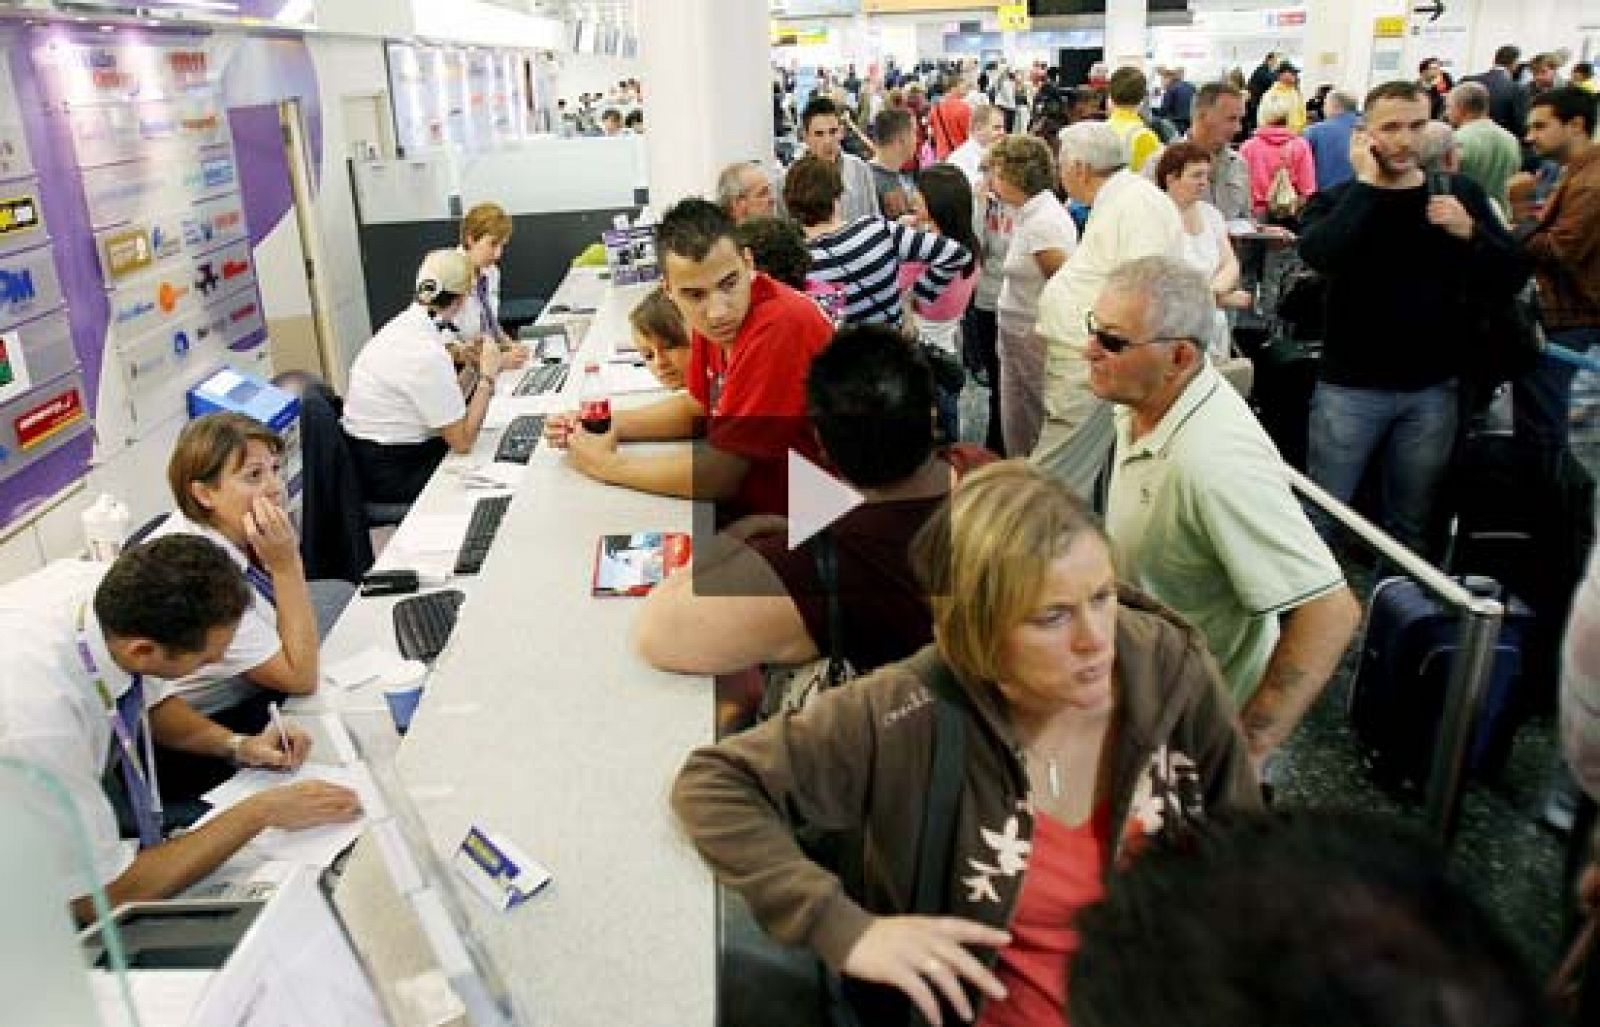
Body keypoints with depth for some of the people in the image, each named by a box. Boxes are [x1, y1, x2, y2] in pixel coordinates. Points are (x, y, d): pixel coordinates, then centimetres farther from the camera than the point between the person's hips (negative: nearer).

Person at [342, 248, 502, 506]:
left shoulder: (405, 325, 2)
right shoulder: (427, 355, -26)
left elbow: (445, 410, 8)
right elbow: (462, 442, -20)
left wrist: (475, 368, 1)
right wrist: (487, 376, -14)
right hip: (394, 477, -9)